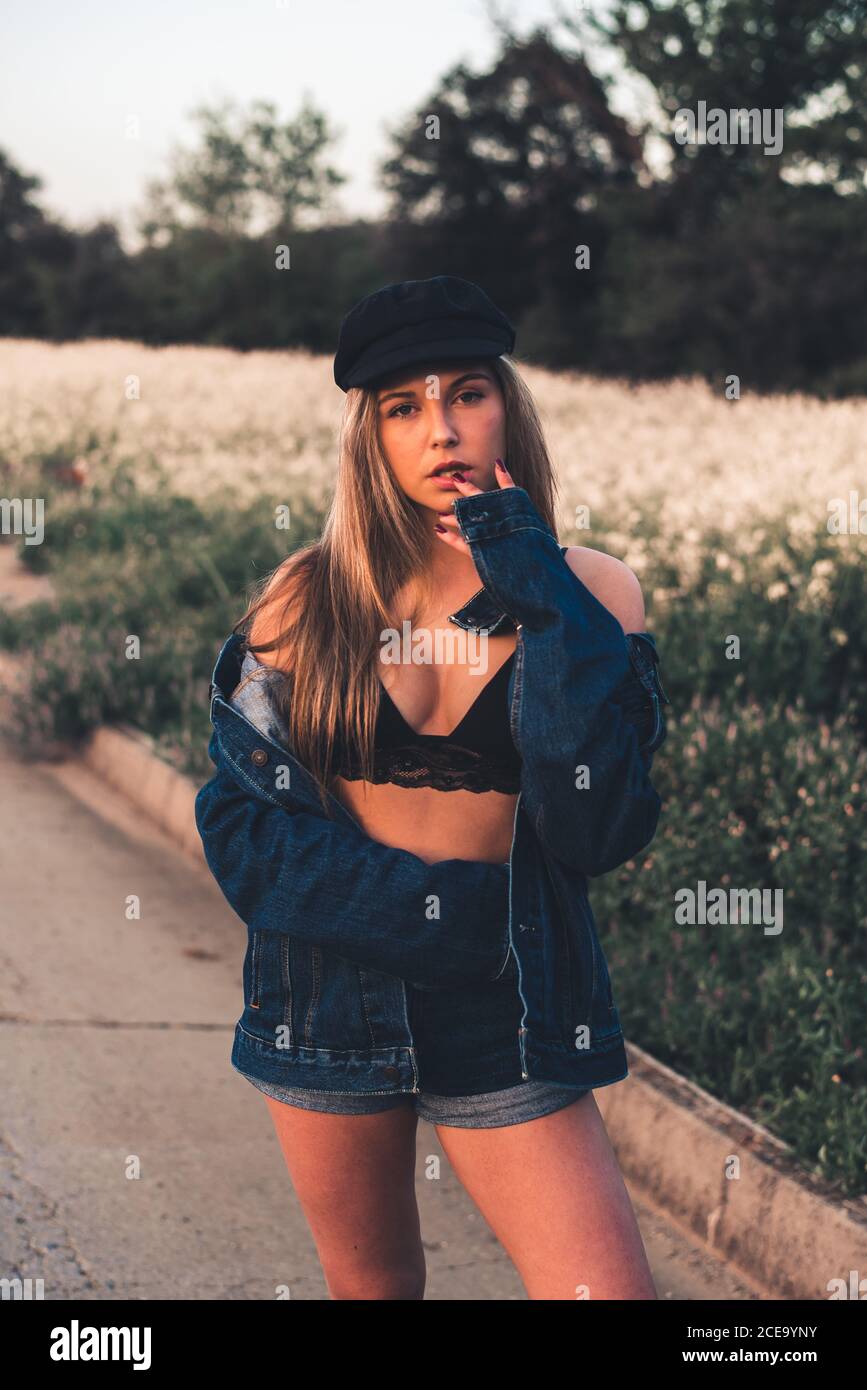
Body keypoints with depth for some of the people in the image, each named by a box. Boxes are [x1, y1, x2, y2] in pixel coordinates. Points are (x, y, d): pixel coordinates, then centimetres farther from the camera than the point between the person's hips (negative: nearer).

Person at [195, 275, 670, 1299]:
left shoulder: (588, 592, -5)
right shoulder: (309, 599, -2)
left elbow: (596, 829, -16)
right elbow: (240, 823, -5)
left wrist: (541, 602, -20)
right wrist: (439, 909, -14)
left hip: (507, 1015, -1)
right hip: (326, 995, 2)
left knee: (609, 1291, -11)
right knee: (370, 1286, 17)